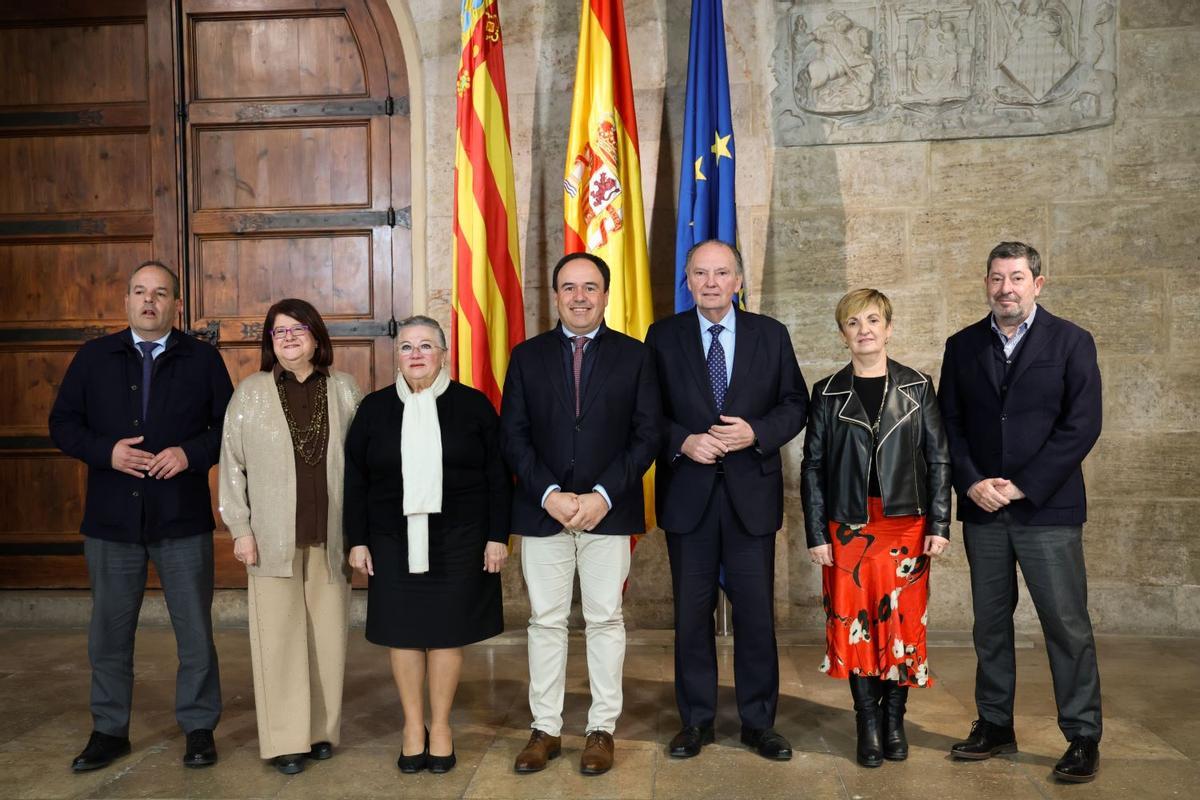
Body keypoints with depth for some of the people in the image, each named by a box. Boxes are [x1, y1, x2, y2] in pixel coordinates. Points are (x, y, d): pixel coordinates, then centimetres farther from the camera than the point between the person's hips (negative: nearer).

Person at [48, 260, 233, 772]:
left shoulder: (202, 360, 3)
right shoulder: (93, 358, 7)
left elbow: (230, 425, 2)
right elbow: (63, 424, 5)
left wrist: (191, 453, -15)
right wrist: (106, 451, -12)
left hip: (182, 518, -1)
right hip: (111, 519, 2)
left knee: (195, 630, 6)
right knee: (110, 632, 11)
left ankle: (199, 727, 21)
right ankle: (109, 730, 27)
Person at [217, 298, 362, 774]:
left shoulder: (344, 390, 6)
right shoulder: (251, 392, 4)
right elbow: (231, 464, 4)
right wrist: (240, 529, -3)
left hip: (330, 536, 1)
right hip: (273, 537, -1)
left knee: (327, 634, 6)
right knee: (279, 637, 1)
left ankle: (322, 729, 20)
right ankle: (285, 739, 11)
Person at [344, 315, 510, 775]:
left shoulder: (473, 405, -1)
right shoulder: (374, 408, 4)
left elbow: (498, 477, 0)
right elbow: (355, 480, 6)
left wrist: (497, 536, -4)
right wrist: (357, 540, 2)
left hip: (457, 542, -1)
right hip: (395, 541, 2)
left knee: (446, 633, 5)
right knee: (403, 633, 6)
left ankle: (441, 725, 22)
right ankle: (412, 725, 23)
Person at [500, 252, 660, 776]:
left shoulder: (634, 356, 3)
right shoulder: (528, 355, 6)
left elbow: (647, 435, -2)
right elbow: (512, 436, 2)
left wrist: (603, 495, -12)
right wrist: (549, 494, -11)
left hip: (608, 511, -1)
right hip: (542, 510, 1)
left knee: (605, 620, 7)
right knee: (545, 621, 8)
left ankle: (602, 729, 19)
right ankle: (545, 728, 20)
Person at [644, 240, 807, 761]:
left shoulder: (771, 335, 5)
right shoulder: (663, 337, 3)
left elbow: (795, 403, 4)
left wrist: (755, 433, -13)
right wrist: (683, 441, -15)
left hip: (751, 491, 0)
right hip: (687, 493, 0)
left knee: (756, 611, 6)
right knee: (692, 611, 8)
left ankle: (758, 722, 21)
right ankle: (696, 721, 22)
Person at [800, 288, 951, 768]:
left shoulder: (916, 387, 4)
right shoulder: (828, 393, 4)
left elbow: (938, 458, 3)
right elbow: (813, 465, 3)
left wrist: (939, 525, -3)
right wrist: (816, 534, -2)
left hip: (906, 526, 0)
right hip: (848, 528, 0)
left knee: (903, 621, 4)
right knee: (855, 624, 2)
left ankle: (894, 719, 20)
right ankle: (869, 724, 15)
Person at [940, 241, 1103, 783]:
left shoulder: (1071, 342, 0)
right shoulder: (963, 346, 9)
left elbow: (1082, 424, -7)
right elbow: (950, 424, 7)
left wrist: (1023, 486, -12)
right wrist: (972, 482, -8)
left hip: (1046, 508, -3)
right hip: (982, 508, 3)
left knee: (1067, 624, 0)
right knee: (990, 623, 10)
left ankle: (1083, 736, 14)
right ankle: (994, 724, 22)